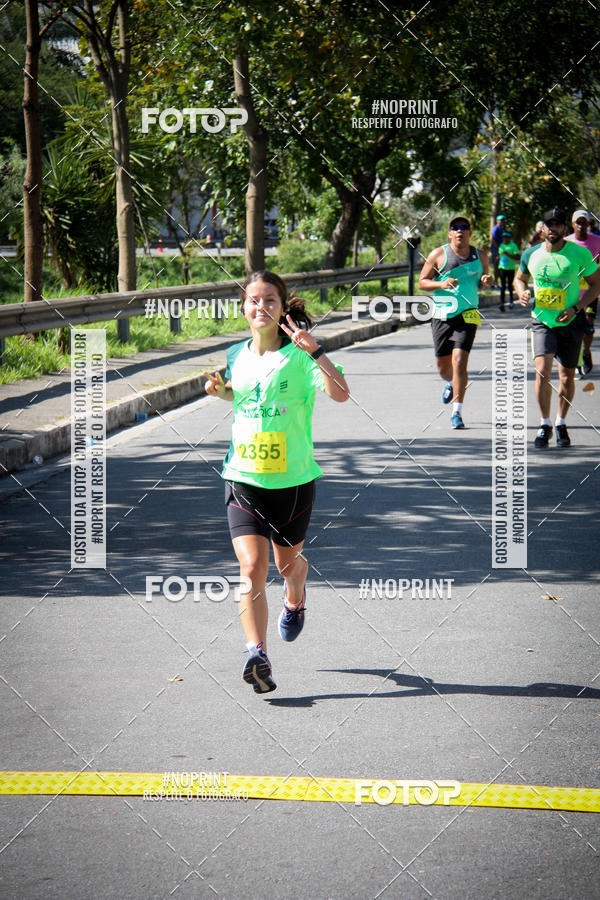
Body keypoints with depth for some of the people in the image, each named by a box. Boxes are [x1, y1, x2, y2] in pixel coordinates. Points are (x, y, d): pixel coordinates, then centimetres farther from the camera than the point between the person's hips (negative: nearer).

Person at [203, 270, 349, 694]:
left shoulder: (298, 356, -10)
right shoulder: (237, 355, 5)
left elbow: (340, 393, -25)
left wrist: (315, 350, -33)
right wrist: (220, 389, 6)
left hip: (292, 480, -2)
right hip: (243, 479, 2)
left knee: (287, 561, 19)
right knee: (252, 567, -14)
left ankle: (295, 596, 55)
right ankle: (258, 656, -19)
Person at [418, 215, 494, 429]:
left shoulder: (480, 256, 7)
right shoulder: (438, 255, 0)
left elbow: (483, 279, 22)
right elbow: (421, 282, 3)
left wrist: (487, 281, -2)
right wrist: (441, 284, -16)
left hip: (467, 315, 0)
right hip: (442, 315, 0)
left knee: (459, 362, -16)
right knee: (443, 367, 9)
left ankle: (457, 412, -10)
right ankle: (451, 384, 47)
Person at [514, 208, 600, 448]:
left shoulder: (580, 254, -9)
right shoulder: (532, 255, -1)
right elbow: (519, 278, 17)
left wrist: (576, 308, -13)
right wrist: (522, 293, -6)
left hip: (571, 322, -1)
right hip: (542, 320, 1)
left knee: (567, 376, 6)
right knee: (542, 371, -15)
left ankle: (561, 423, 26)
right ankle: (545, 424, -1)